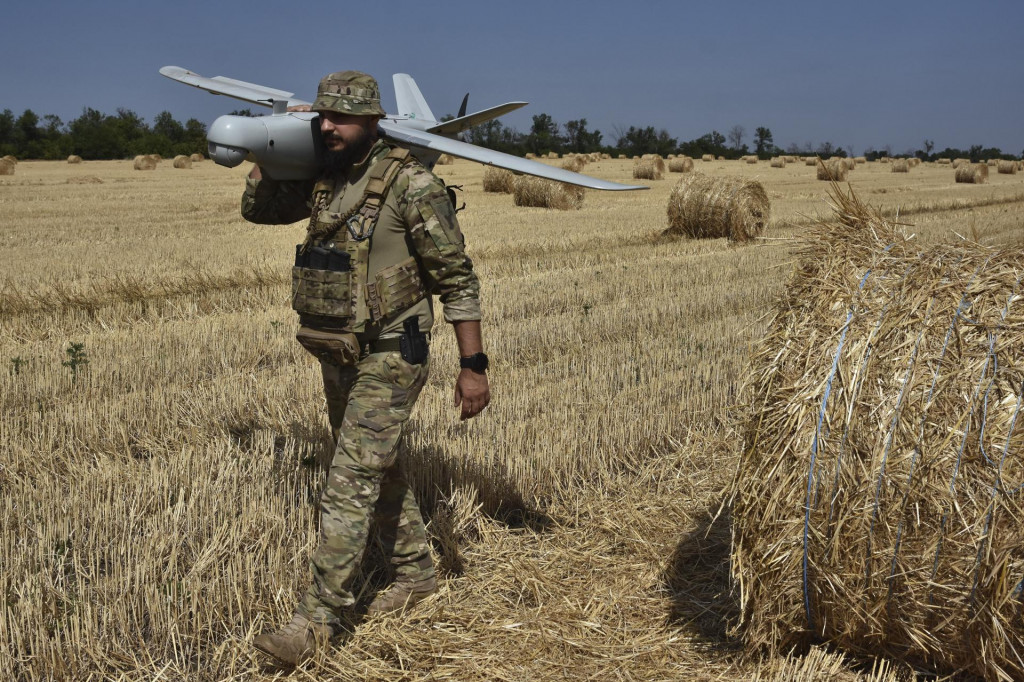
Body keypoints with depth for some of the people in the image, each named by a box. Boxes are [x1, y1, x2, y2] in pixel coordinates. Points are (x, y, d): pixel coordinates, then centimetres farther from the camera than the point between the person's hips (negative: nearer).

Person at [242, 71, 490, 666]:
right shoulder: (323, 178, 6)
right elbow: (257, 208, 19)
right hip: (338, 354, 8)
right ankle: (416, 574, 37)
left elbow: (457, 278, -15)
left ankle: (320, 618, 2)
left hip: (390, 356, -8)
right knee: (381, 469, 19)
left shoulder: (411, 183, -16)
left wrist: (474, 365, -16)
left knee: (351, 483, -7)